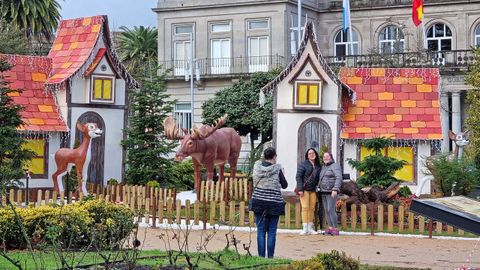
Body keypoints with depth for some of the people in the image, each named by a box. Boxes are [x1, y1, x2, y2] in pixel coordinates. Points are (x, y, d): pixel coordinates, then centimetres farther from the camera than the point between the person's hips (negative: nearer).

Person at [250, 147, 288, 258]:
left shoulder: (257, 166, 0)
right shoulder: (277, 169, -9)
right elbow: (284, 185, -1)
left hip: (259, 201, 3)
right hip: (274, 202, -3)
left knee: (260, 230, 6)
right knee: (272, 231, 4)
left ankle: (261, 256, 4)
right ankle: (270, 256, 3)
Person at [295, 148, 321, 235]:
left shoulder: (318, 166, 12)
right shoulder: (303, 164, -2)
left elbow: (318, 178, 17)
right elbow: (298, 176, -7)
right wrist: (300, 189, -15)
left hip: (313, 190, 5)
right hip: (304, 189, -5)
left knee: (312, 208, 4)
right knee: (305, 208, -8)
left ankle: (310, 228, 10)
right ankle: (305, 228, -6)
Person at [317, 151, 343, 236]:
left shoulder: (335, 166, -8)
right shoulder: (323, 167, 17)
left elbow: (339, 178, -18)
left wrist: (335, 190, -27)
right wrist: (318, 188, 13)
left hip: (331, 192, -8)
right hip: (324, 192, 8)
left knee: (331, 210, -14)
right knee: (327, 210, 6)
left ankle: (335, 229, -9)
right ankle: (330, 228, 9)